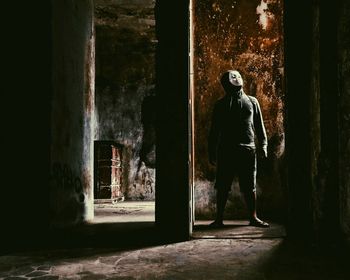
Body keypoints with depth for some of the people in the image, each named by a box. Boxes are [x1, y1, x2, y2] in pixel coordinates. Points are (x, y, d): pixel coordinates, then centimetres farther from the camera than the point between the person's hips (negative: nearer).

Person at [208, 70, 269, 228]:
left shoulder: (252, 102, 11)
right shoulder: (220, 105, 8)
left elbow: (259, 125, 13)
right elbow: (214, 130, 9)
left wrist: (263, 145, 3)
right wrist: (212, 153, 5)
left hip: (247, 150, 1)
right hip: (225, 150, -1)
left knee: (250, 186, 5)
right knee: (222, 187, 2)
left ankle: (253, 217, 16)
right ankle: (219, 218, 11)